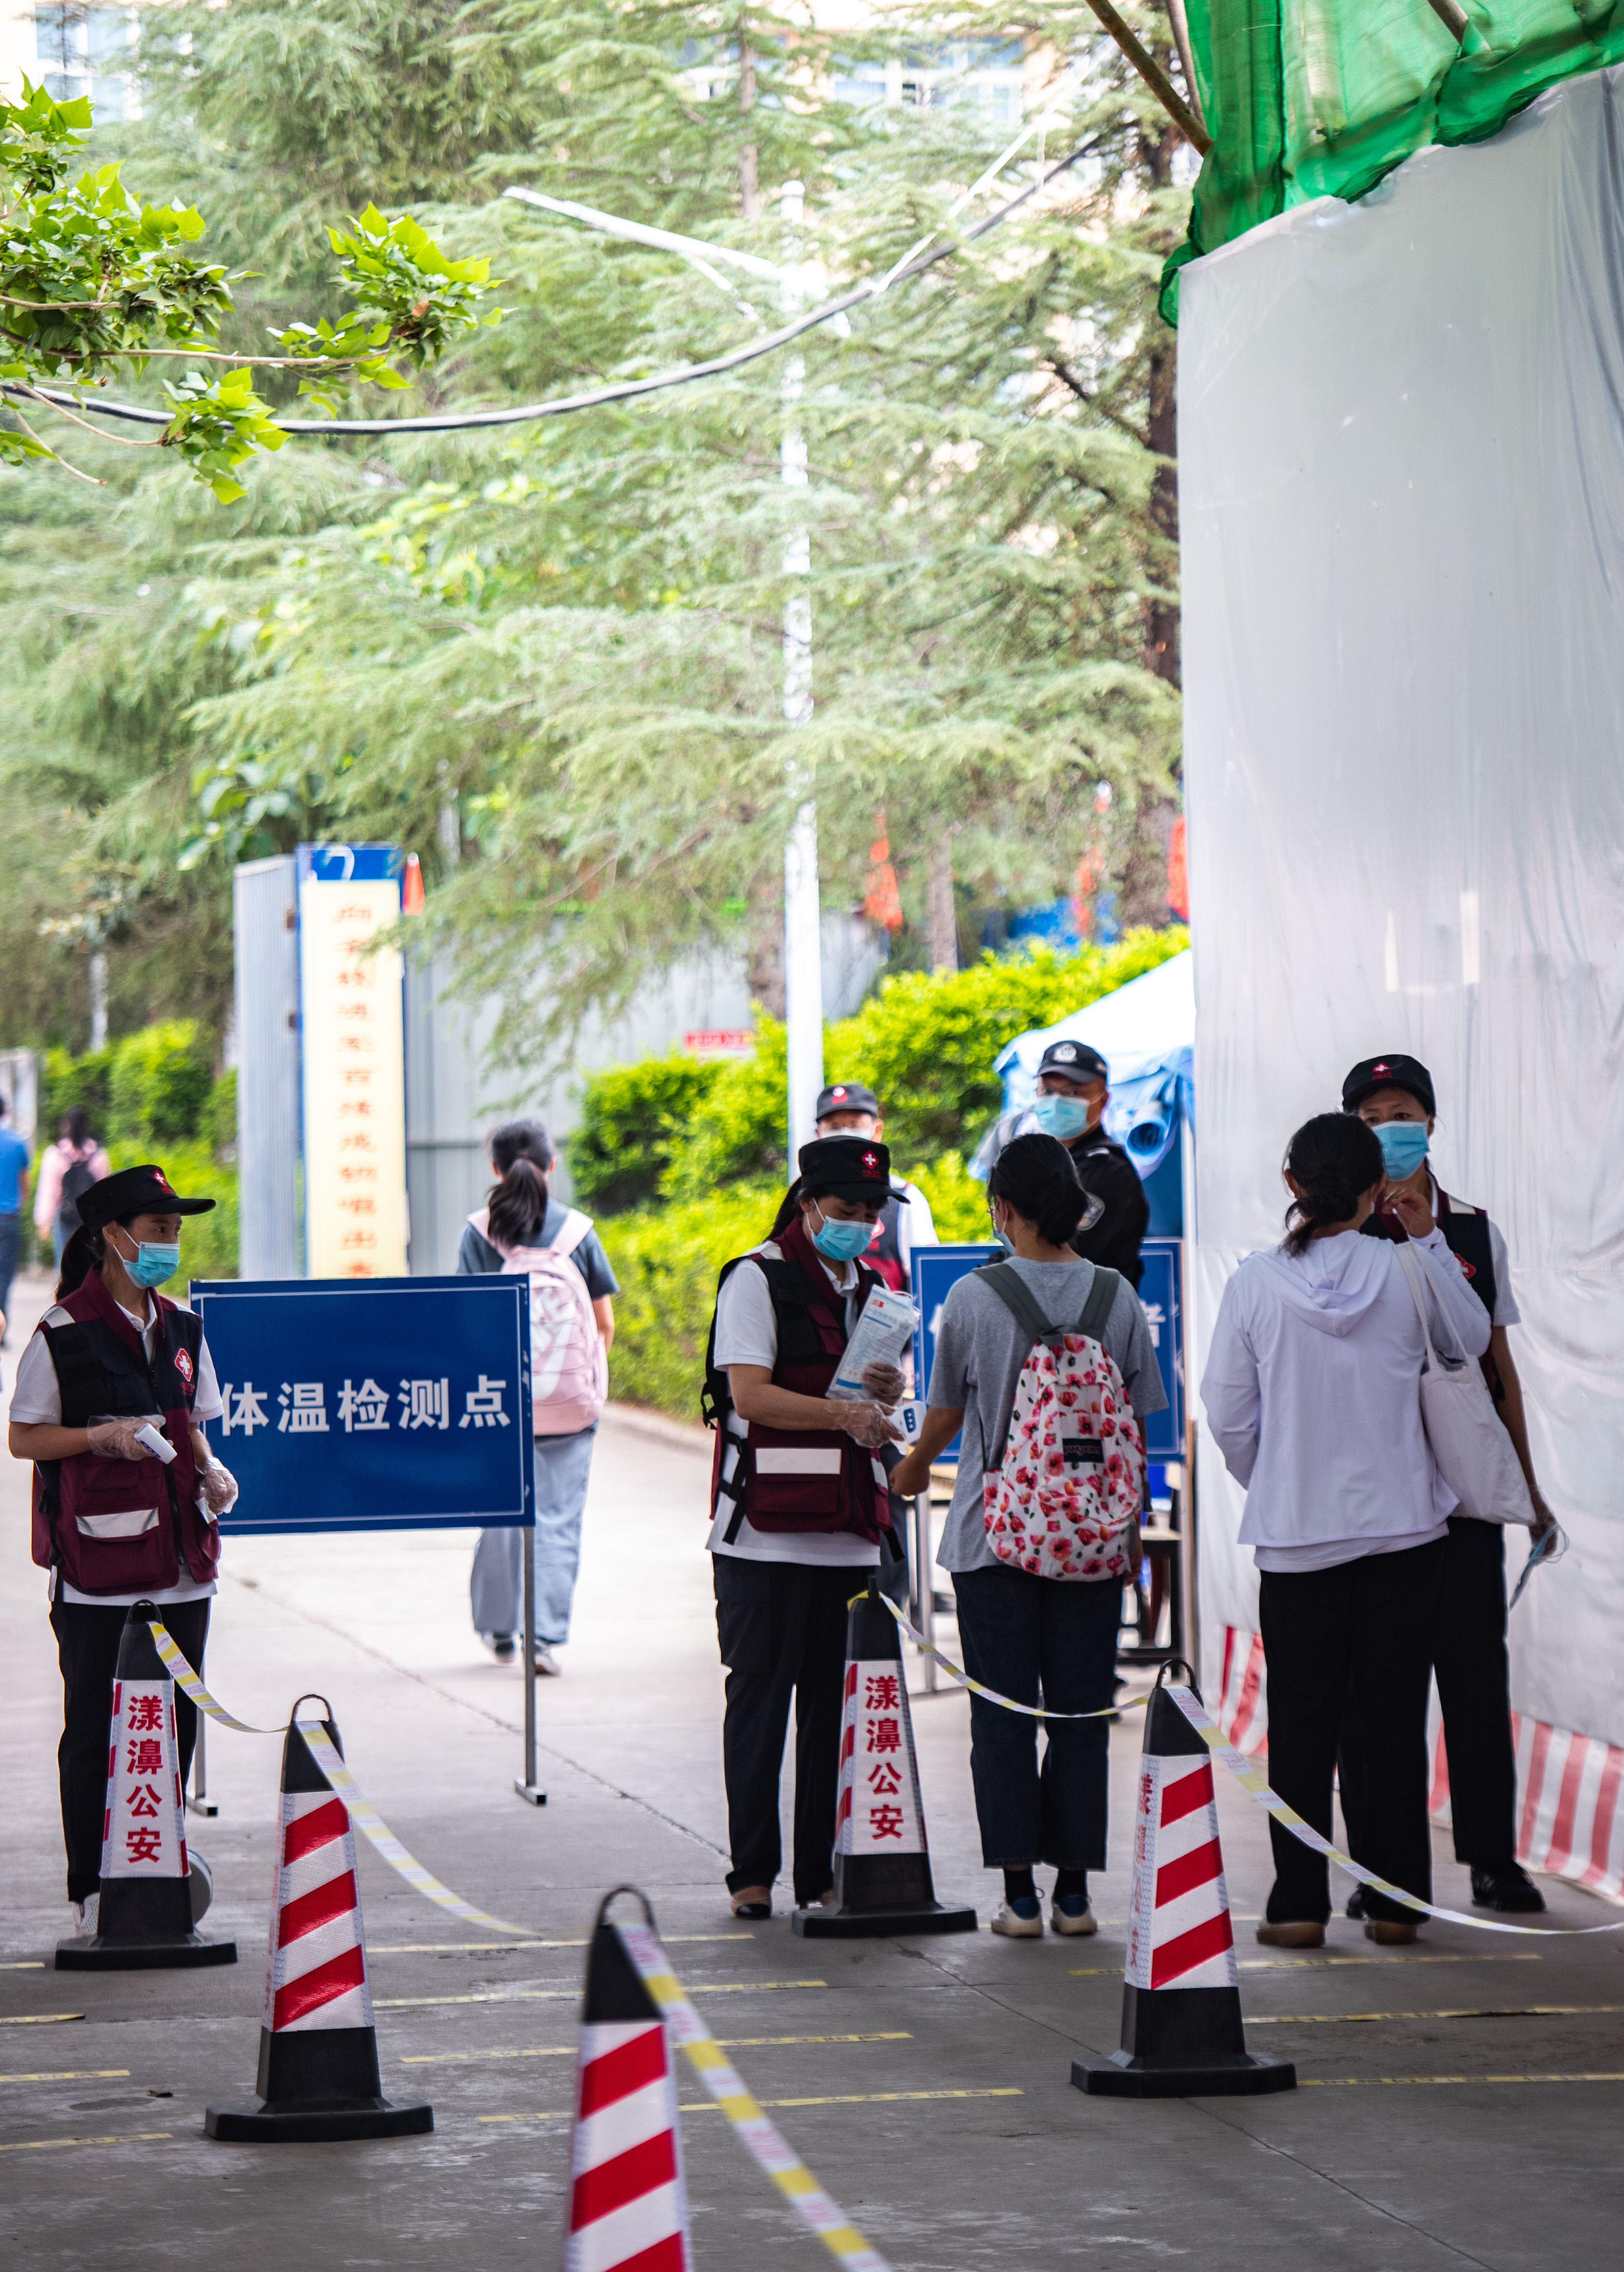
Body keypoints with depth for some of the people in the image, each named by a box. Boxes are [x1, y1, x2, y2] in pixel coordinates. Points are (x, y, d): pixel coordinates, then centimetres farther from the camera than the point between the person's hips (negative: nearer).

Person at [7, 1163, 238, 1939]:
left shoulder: (182, 1331, 12)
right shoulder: (63, 1333, -6)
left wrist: (210, 1471, 0)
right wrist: (104, 1436, -17)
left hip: (179, 1562, 6)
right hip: (97, 1566, -5)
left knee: (174, 1721, 7)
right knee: (96, 1729, -1)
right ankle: (92, 1890, 6)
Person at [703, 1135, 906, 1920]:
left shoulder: (870, 1288, 17)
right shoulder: (756, 1279, -4)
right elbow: (751, 1394, -14)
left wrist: (888, 1391, -1)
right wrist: (845, 1413, -23)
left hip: (849, 1531, 6)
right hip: (765, 1531, -6)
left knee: (838, 1700, 4)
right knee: (761, 1694, -3)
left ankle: (824, 1871, 9)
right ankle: (752, 1871, 1)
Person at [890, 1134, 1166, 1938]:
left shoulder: (973, 1298, -7)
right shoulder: (1115, 1297, -1)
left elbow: (946, 1413, 5)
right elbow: (1136, 1424, 4)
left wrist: (913, 1468, 26)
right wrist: (1130, 1535, 15)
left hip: (994, 1532, -2)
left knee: (1003, 1715, 3)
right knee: (1081, 1711, 8)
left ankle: (1020, 1893, 0)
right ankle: (1073, 1891, 9)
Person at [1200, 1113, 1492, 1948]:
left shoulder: (1256, 1283, -8)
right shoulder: (1405, 1272, -6)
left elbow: (1227, 1415, -2)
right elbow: (1472, 1340, 14)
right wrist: (1430, 1239, 10)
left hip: (1295, 1533, -1)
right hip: (1404, 1529, 1)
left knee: (1302, 1722, 6)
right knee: (1394, 1719, 7)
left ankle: (1299, 1904, 5)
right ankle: (1395, 1900, 10)